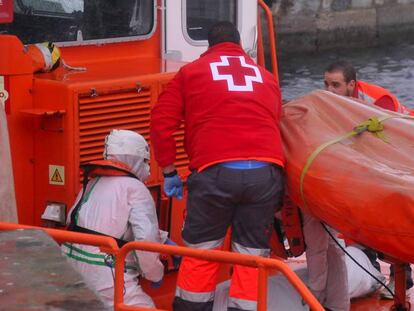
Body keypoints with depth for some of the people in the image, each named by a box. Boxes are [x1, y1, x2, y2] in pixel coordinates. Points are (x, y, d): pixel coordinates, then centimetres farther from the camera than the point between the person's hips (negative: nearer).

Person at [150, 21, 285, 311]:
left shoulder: (191, 72, 17)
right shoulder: (267, 77, 26)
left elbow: (162, 121, 10)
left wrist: (169, 172, 14)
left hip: (215, 171, -2)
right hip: (266, 172, 2)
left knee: (200, 252, 9)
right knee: (252, 255, 8)